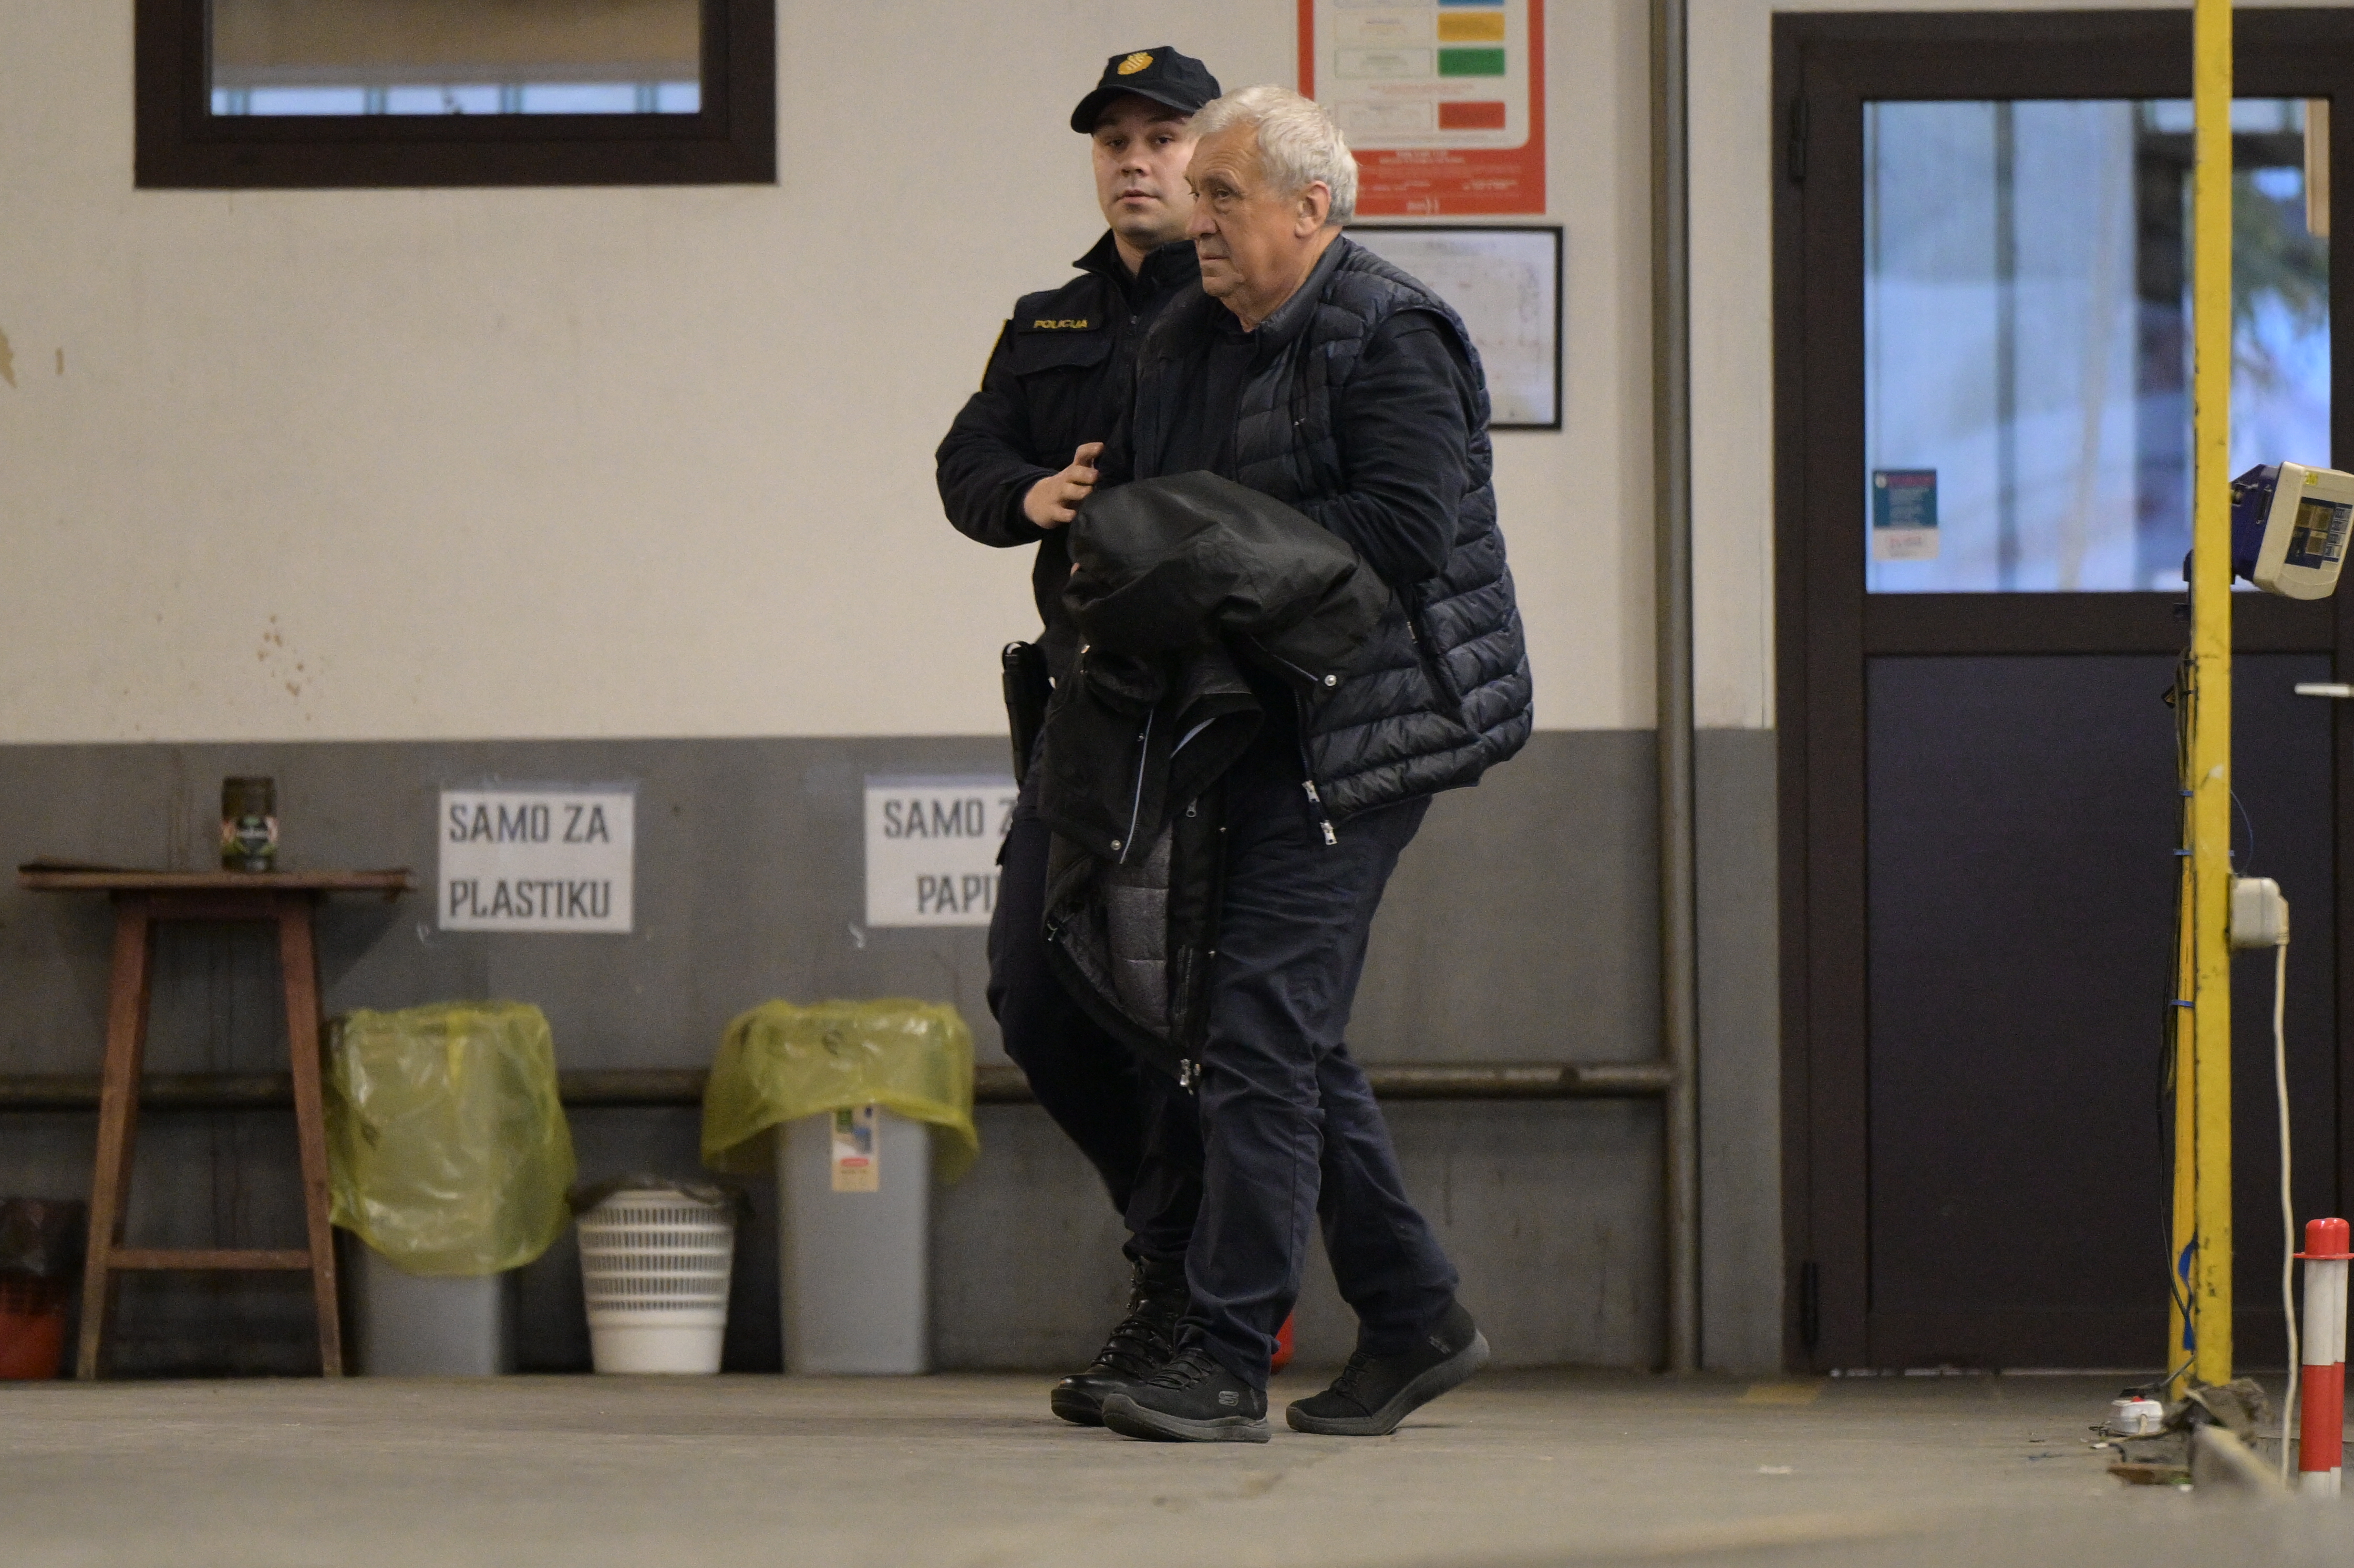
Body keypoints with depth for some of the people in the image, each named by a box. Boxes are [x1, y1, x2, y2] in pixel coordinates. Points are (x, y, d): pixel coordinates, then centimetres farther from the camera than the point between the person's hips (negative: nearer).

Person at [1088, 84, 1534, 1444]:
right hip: (1261, 731, 9)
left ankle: (1228, 1359, -14)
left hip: (1361, 724, -9)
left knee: (1264, 1026, -13)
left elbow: (1406, 532, -20)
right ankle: (1415, 1319, 21)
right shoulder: (1189, 342, 14)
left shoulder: (1389, 340, -12)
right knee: (1291, 1035, 11)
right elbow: (1136, 488, 23)